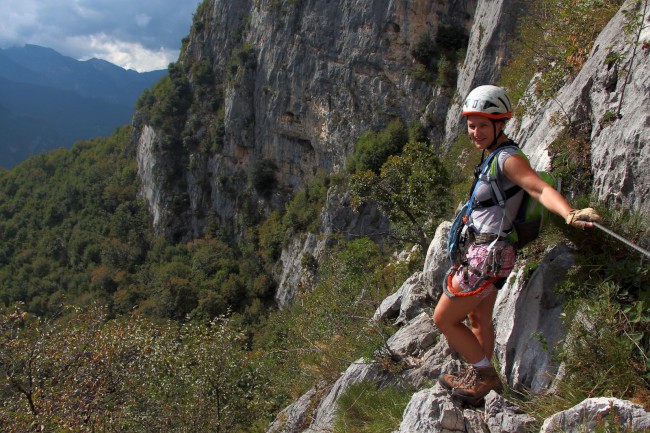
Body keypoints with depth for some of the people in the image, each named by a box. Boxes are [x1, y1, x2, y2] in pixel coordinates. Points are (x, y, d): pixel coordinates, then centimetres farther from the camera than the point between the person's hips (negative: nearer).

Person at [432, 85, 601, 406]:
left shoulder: (507, 157, -20)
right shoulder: (493, 155, 9)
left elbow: (541, 189, -37)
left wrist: (570, 215, -56)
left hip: (487, 255, -10)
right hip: (486, 250, 10)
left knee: (443, 319, 1)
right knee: (478, 319, 24)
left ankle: (485, 375, 16)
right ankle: (478, 378, 41)